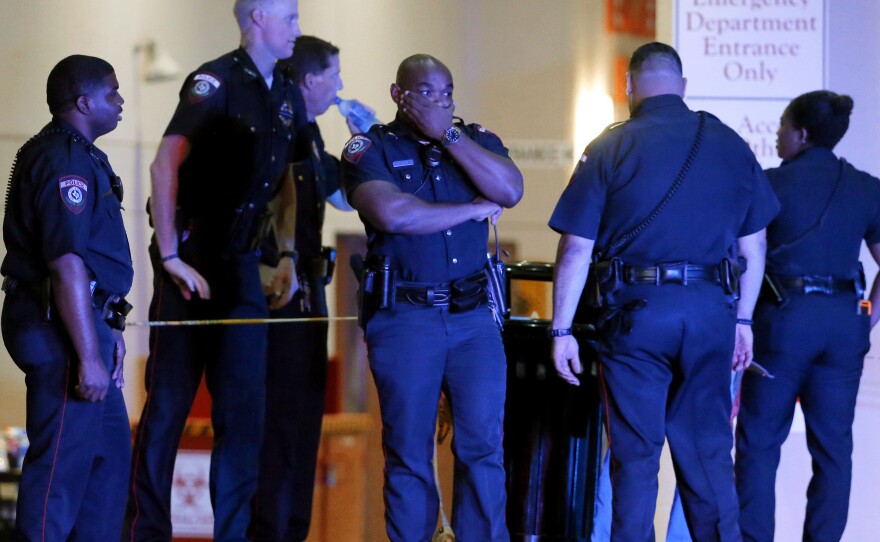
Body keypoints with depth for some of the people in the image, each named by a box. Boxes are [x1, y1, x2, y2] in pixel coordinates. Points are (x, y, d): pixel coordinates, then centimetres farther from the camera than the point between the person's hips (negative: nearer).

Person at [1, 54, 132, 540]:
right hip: (63, 334, -11)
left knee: (110, 454, 15)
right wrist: (88, 357, -25)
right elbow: (67, 266, -23)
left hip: (85, 322, 11)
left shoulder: (77, 154, 19)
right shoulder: (64, 160, -16)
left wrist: (109, 330, 25)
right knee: (64, 463, -8)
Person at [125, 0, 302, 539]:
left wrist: (288, 256, 12)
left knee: (245, 407, 5)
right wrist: (171, 257, -21)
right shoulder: (216, 82, -12)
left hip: (243, 263, 7)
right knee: (169, 401, -3)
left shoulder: (285, 94, 12)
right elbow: (165, 166, -20)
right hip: (191, 261, -7)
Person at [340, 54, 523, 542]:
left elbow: (509, 190, -6)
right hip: (404, 317, -3)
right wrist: (472, 210, -7)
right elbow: (391, 213, -17)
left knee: (483, 443, -4)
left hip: (473, 317, 3)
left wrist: (448, 135, -9)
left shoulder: (475, 139, 13)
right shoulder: (370, 149, 1)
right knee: (409, 451, 1)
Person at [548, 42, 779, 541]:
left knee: (636, 453, 3)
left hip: (637, 312, -3)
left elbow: (577, 247, -5)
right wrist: (743, 320, 20)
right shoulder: (731, 145, 7)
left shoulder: (611, 149, -3)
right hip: (712, 312, 3)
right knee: (708, 451, 11)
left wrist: (562, 330, -1)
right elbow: (754, 245, 11)